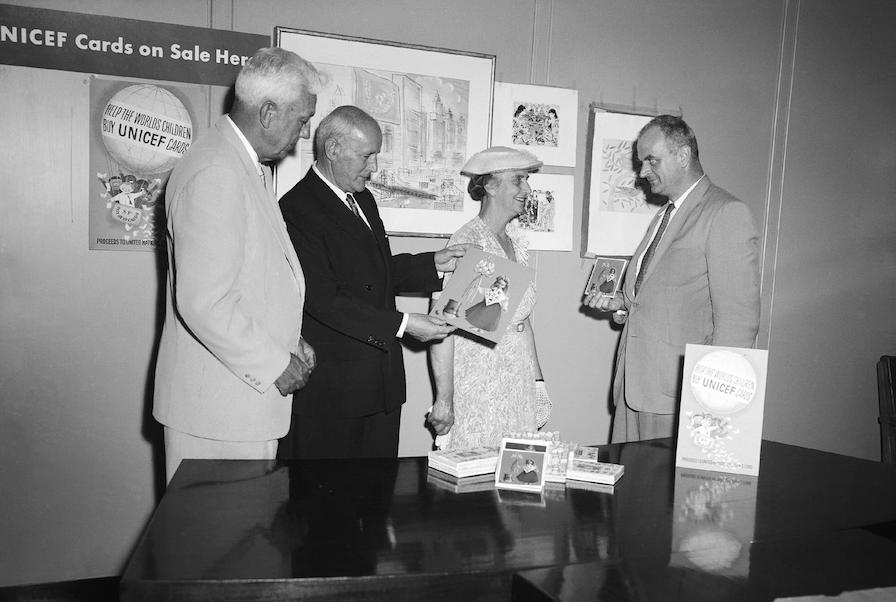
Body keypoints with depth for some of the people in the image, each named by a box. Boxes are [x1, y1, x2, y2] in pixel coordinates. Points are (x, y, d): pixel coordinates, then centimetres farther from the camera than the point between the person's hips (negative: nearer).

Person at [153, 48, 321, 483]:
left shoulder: (250, 166, 14)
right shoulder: (214, 173, -20)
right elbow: (202, 302, -25)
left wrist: (287, 339, 11)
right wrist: (272, 364, -15)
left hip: (246, 395, 9)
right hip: (216, 408, -9)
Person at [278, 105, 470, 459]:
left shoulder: (363, 199, 15)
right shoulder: (297, 209, -14)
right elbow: (323, 300, -20)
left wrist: (433, 264, 6)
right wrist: (402, 324, -20)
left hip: (381, 382, 8)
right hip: (330, 389, -8)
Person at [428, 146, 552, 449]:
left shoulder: (515, 241, 10)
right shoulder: (467, 242, -14)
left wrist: (537, 381, 14)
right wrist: (444, 400, -18)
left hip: (519, 387, 7)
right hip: (477, 388, -7)